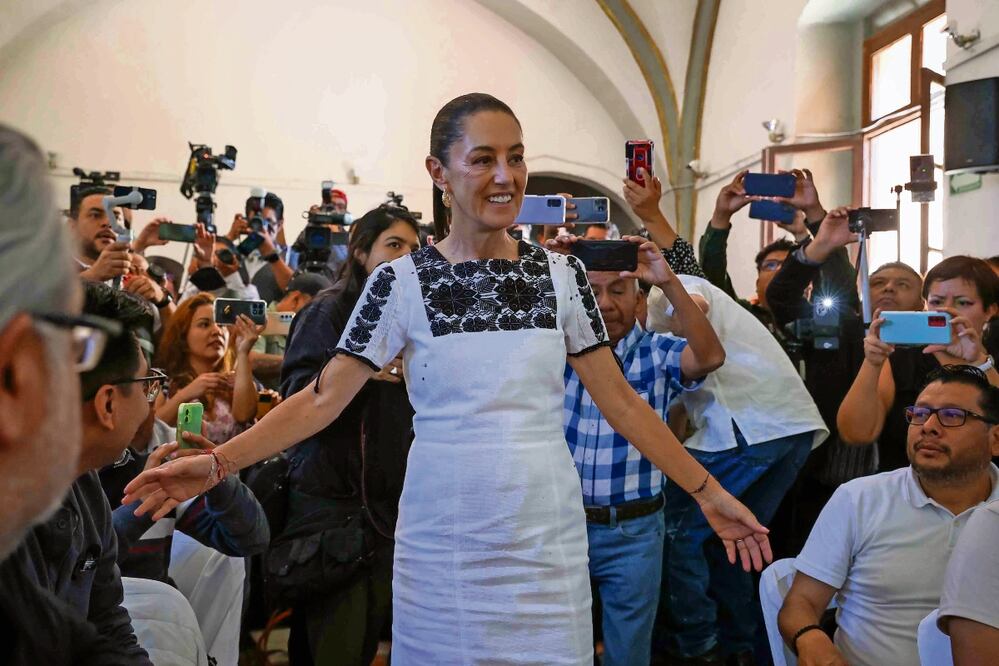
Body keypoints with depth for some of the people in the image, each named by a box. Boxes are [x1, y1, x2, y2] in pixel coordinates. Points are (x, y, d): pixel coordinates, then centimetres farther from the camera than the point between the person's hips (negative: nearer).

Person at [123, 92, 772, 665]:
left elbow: (620, 401, 4)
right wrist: (218, 462, -16)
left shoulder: (562, 274, 1)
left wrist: (708, 491, 2)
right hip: (443, 543, -1)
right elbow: (323, 397, -6)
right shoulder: (401, 282, -4)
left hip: (547, 538, 2)